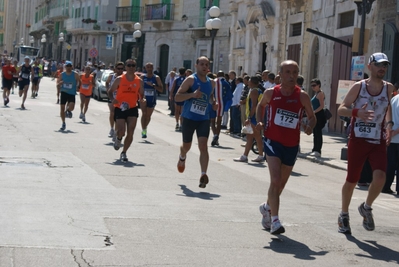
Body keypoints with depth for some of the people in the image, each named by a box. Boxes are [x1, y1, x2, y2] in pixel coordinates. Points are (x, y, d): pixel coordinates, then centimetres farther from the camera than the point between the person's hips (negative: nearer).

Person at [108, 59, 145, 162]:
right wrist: (112, 99, -18)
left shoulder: (139, 81, 3)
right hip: (120, 109, -2)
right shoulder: (119, 79, -4)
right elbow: (110, 92, 3)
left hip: (132, 109, 2)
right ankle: (118, 139, 25)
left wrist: (142, 100, -10)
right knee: (122, 131, -13)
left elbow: (141, 95, 13)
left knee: (130, 133, -4)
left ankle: (124, 153, 13)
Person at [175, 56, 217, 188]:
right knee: (186, 146, 14)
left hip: (204, 119, 2)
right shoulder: (190, 80, -8)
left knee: (203, 146, -13)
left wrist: (213, 103, 6)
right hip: (189, 118, -2)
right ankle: (182, 157, 50)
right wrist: (192, 94, -28)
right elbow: (177, 97, -13)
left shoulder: (211, 83, 8)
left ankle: (203, 175, -18)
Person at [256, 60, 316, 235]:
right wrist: (260, 122, -1)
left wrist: (310, 127, -19)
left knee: (281, 183, 15)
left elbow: (312, 116, 3)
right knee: (275, 180, -17)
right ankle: (274, 220, -15)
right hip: (273, 142, -2)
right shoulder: (271, 93, -3)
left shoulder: (302, 96, -5)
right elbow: (261, 105, 16)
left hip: (292, 146, 2)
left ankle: (267, 207, 43)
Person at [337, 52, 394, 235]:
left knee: (380, 177, -17)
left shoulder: (388, 88, 4)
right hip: (358, 140, -2)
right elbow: (341, 109, -5)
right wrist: (356, 113, -26)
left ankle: (366, 208, 10)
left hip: (378, 142, 2)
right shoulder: (358, 87, -5)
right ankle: (344, 215, 27)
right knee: (351, 180, 5)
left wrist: (389, 124, 6)